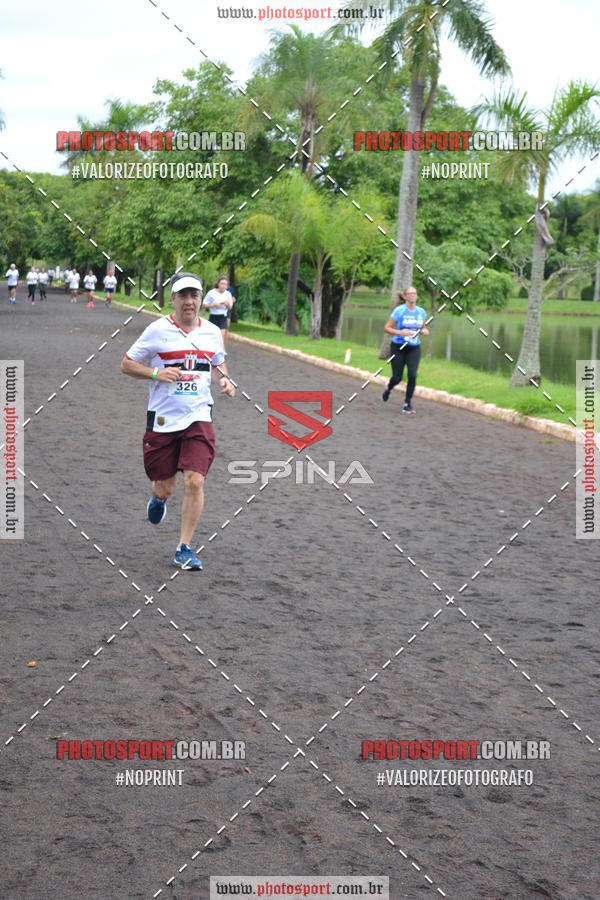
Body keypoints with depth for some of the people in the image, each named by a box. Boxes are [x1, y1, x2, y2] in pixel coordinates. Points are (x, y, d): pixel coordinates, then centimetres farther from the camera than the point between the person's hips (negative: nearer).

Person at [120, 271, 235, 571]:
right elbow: (126, 364, 0)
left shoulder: (212, 332, 6)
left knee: (195, 482, -13)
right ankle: (158, 499, 49)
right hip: (162, 419, -1)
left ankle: (184, 549, 0)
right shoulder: (157, 330, -5)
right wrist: (156, 373, -16)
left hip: (198, 419, 2)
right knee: (165, 487, 8)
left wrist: (225, 380, 4)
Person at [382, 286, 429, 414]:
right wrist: (400, 332, -23)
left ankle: (407, 403, 0)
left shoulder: (421, 312, 3)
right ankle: (388, 389, 39)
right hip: (399, 347, -3)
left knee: (412, 375, -14)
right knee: (397, 377, 2)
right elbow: (387, 328, -7)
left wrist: (425, 331, -6)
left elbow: (423, 327, 18)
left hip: (414, 348, 3)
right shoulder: (399, 311, -9)